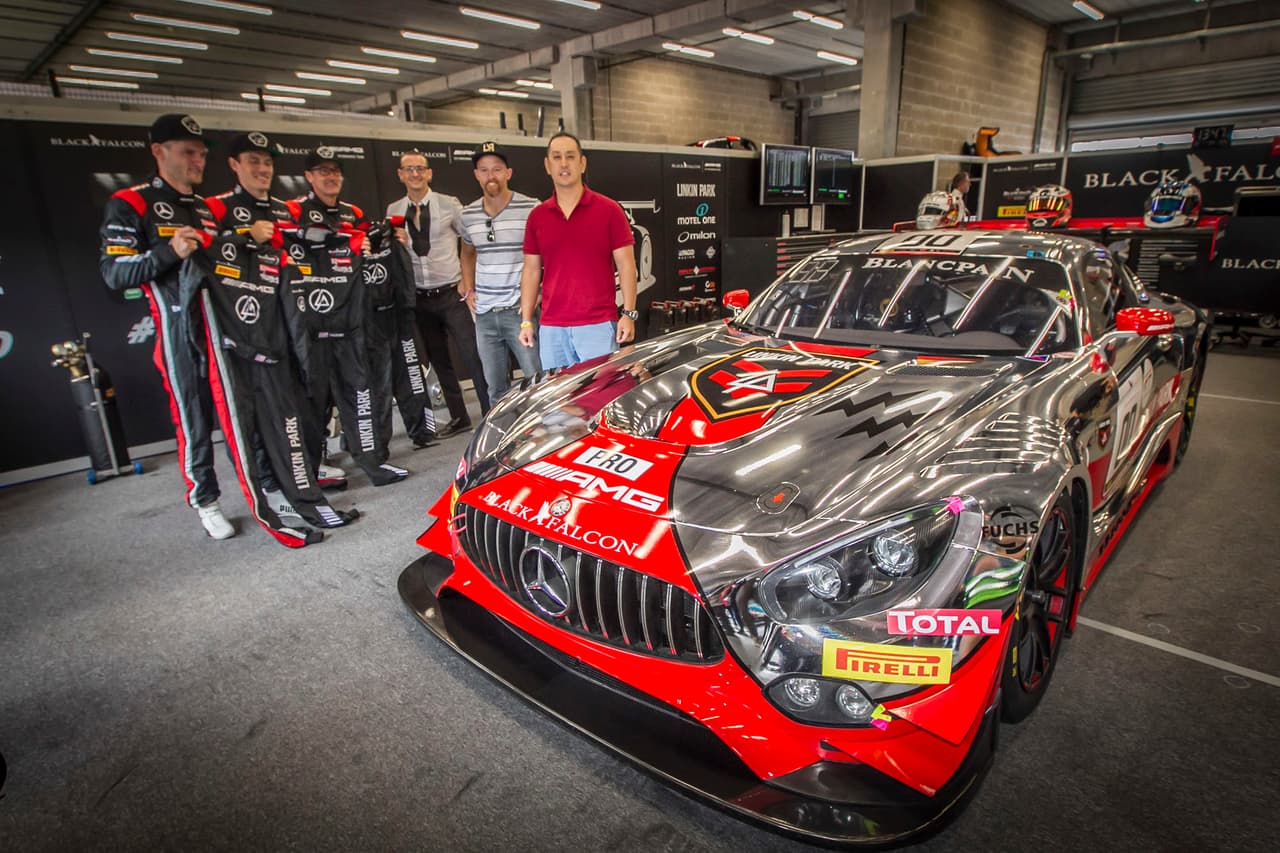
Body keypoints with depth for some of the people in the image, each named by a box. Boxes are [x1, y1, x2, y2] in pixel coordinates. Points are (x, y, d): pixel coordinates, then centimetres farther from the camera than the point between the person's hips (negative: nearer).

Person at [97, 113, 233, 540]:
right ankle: (204, 500, 11)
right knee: (195, 417, -1)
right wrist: (169, 251, -24)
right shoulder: (130, 205, -1)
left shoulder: (208, 208, 20)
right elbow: (114, 273, -10)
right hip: (180, 327, -6)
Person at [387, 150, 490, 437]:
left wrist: (468, 281, -6)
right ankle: (458, 417, 23)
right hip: (419, 298, 4)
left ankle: (491, 413, 3)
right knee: (438, 360, 11)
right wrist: (398, 243, -8)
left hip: (451, 293, -4)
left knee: (472, 356, -6)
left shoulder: (449, 204, -3)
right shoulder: (393, 211, 7)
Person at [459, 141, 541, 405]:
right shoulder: (468, 214, 9)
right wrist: (469, 290, 14)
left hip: (520, 310, -4)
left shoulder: (531, 209, -5)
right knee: (496, 388, 13)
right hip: (484, 314, 5)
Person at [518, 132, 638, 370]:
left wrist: (629, 313, -9)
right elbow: (531, 270, 13)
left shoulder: (609, 210, 1)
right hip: (551, 329, 3)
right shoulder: (537, 216, 11)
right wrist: (526, 321, 7)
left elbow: (626, 265, -1)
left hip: (599, 325, -3)